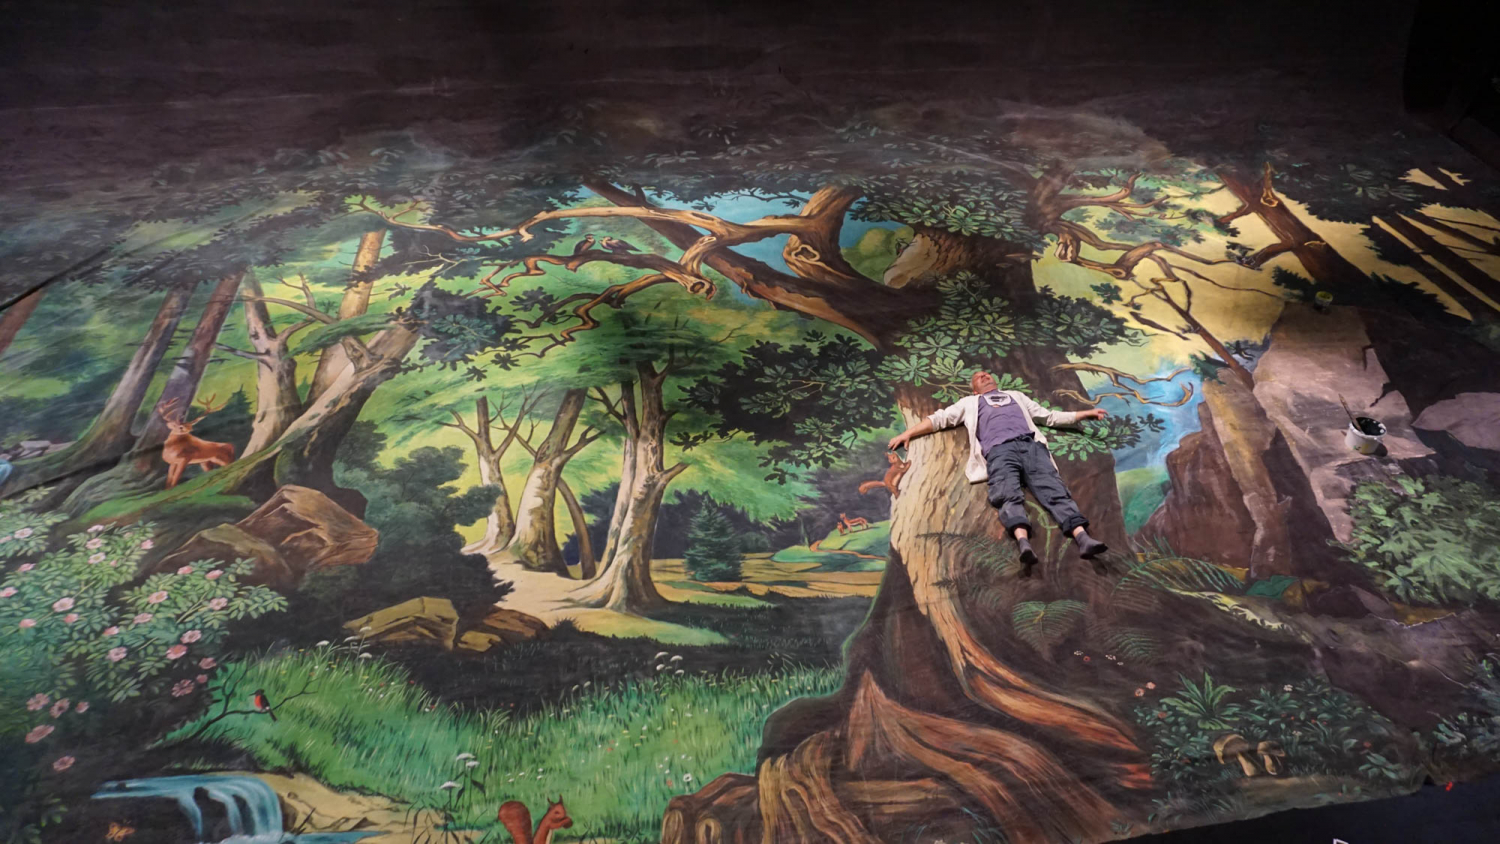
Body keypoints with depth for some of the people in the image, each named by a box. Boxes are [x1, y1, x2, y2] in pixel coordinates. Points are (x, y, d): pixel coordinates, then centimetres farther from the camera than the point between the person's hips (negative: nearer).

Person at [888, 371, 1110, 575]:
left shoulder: (1016, 396, 43)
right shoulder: (970, 402, 37)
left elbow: (1049, 416, 44)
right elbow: (939, 419, 29)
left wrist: (1085, 414, 40)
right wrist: (908, 432, 16)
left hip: (1031, 445, 2)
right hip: (1000, 449, -2)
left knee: (1054, 490, -23)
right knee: (1010, 495, -31)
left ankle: (1083, 538, -43)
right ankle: (1024, 544, -55)